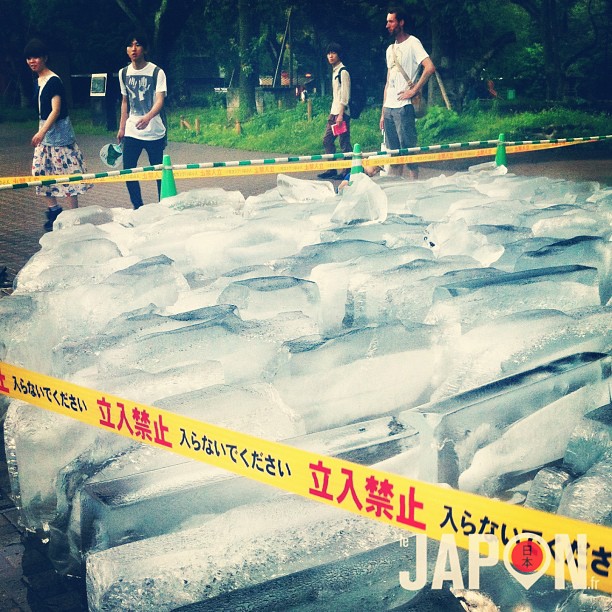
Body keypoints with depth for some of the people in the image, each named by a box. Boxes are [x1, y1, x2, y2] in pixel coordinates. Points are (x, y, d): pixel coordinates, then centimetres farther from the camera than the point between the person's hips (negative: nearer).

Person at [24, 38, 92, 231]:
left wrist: (42, 132, -29)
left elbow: (55, 110, -20)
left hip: (59, 134, -9)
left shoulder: (53, 81, -14)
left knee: (66, 174, -6)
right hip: (44, 133, 9)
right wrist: (41, 132, 17)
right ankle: (54, 211, 20)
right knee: (43, 172, 9)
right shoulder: (37, 81, 11)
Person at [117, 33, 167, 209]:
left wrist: (148, 117, -39)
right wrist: (121, 128, 17)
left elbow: (160, 100, -19)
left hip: (154, 132, -5)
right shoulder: (124, 73, 8)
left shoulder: (156, 72, -8)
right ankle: (138, 207, 15)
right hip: (131, 132, 5)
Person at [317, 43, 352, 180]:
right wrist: (333, 113, 18)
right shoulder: (334, 71, 18)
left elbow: (345, 95, -15)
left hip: (341, 113, -10)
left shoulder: (343, 71, -9)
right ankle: (332, 169, 13)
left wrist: (340, 114, -20)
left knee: (344, 142, -7)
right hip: (334, 112, 10)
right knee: (327, 139, 8)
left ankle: (346, 171, -4)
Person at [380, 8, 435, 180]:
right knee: (393, 152, 8)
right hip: (389, 108, 8)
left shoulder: (412, 43, -4)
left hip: (403, 107, -8)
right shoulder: (390, 49, 20)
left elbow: (430, 68, -17)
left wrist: (414, 90, -16)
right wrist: (383, 112, 17)